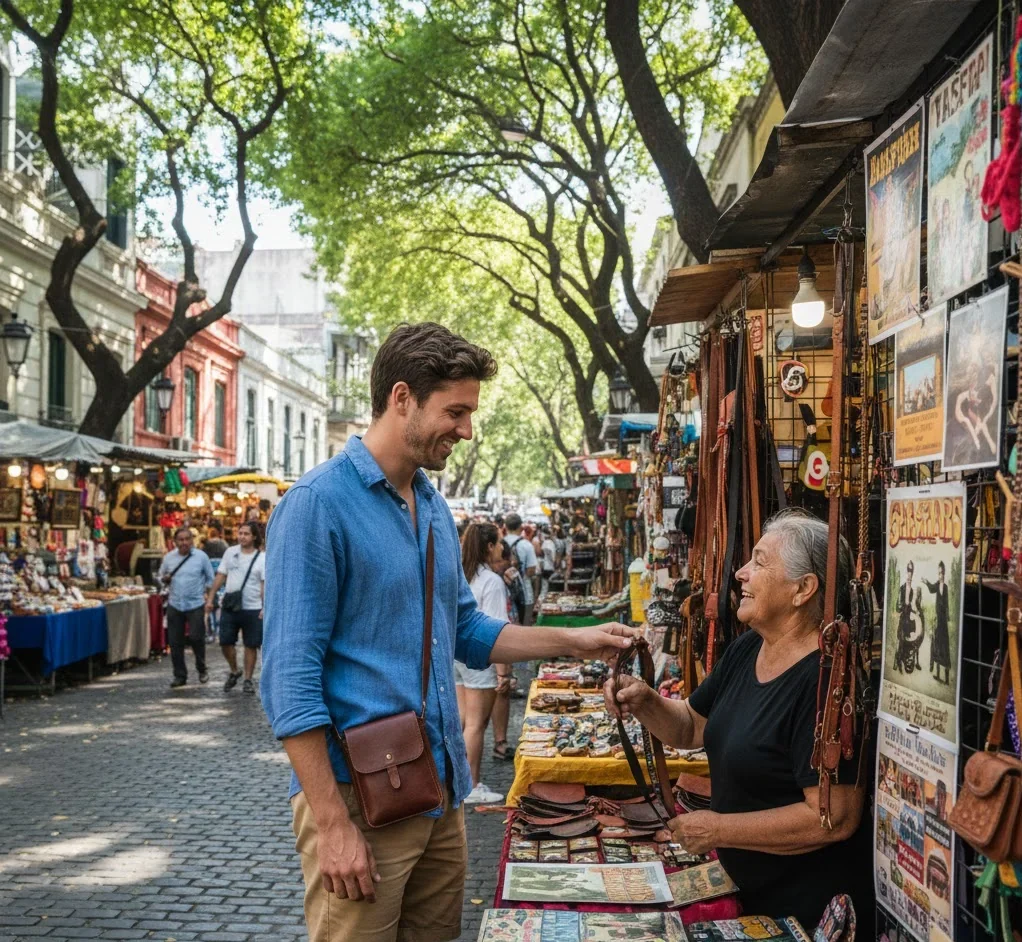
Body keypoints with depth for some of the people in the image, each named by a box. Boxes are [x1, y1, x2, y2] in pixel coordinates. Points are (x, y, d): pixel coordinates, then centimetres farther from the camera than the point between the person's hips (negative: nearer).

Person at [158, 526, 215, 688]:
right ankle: (180, 675, 14)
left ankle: (202, 669, 17)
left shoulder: (201, 556, -2)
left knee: (196, 637, -7)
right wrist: (164, 579, -5)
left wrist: (207, 593, -4)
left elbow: (210, 578, 5)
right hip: (175, 605, 3)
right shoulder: (169, 557, 6)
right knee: (175, 642, 4)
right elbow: (161, 574, 16)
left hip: (196, 604, -3)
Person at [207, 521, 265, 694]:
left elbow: (265, 585, -8)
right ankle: (234, 671, 28)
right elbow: (220, 577, 10)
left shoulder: (262, 558, -4)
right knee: (225, 642, 4)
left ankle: (248, 679, 16)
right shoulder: (230, 553, 6)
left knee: (251, 645, 4)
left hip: (252, 609, -3)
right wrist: (210, 599, 6)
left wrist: (266, 608, -17)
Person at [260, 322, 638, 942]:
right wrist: (333, 825, -20)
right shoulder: (319, 503, -14)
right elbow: (290, 678, -18)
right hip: (360, 800, -8)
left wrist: (574, 642, 10)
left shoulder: (434, 507, 11)